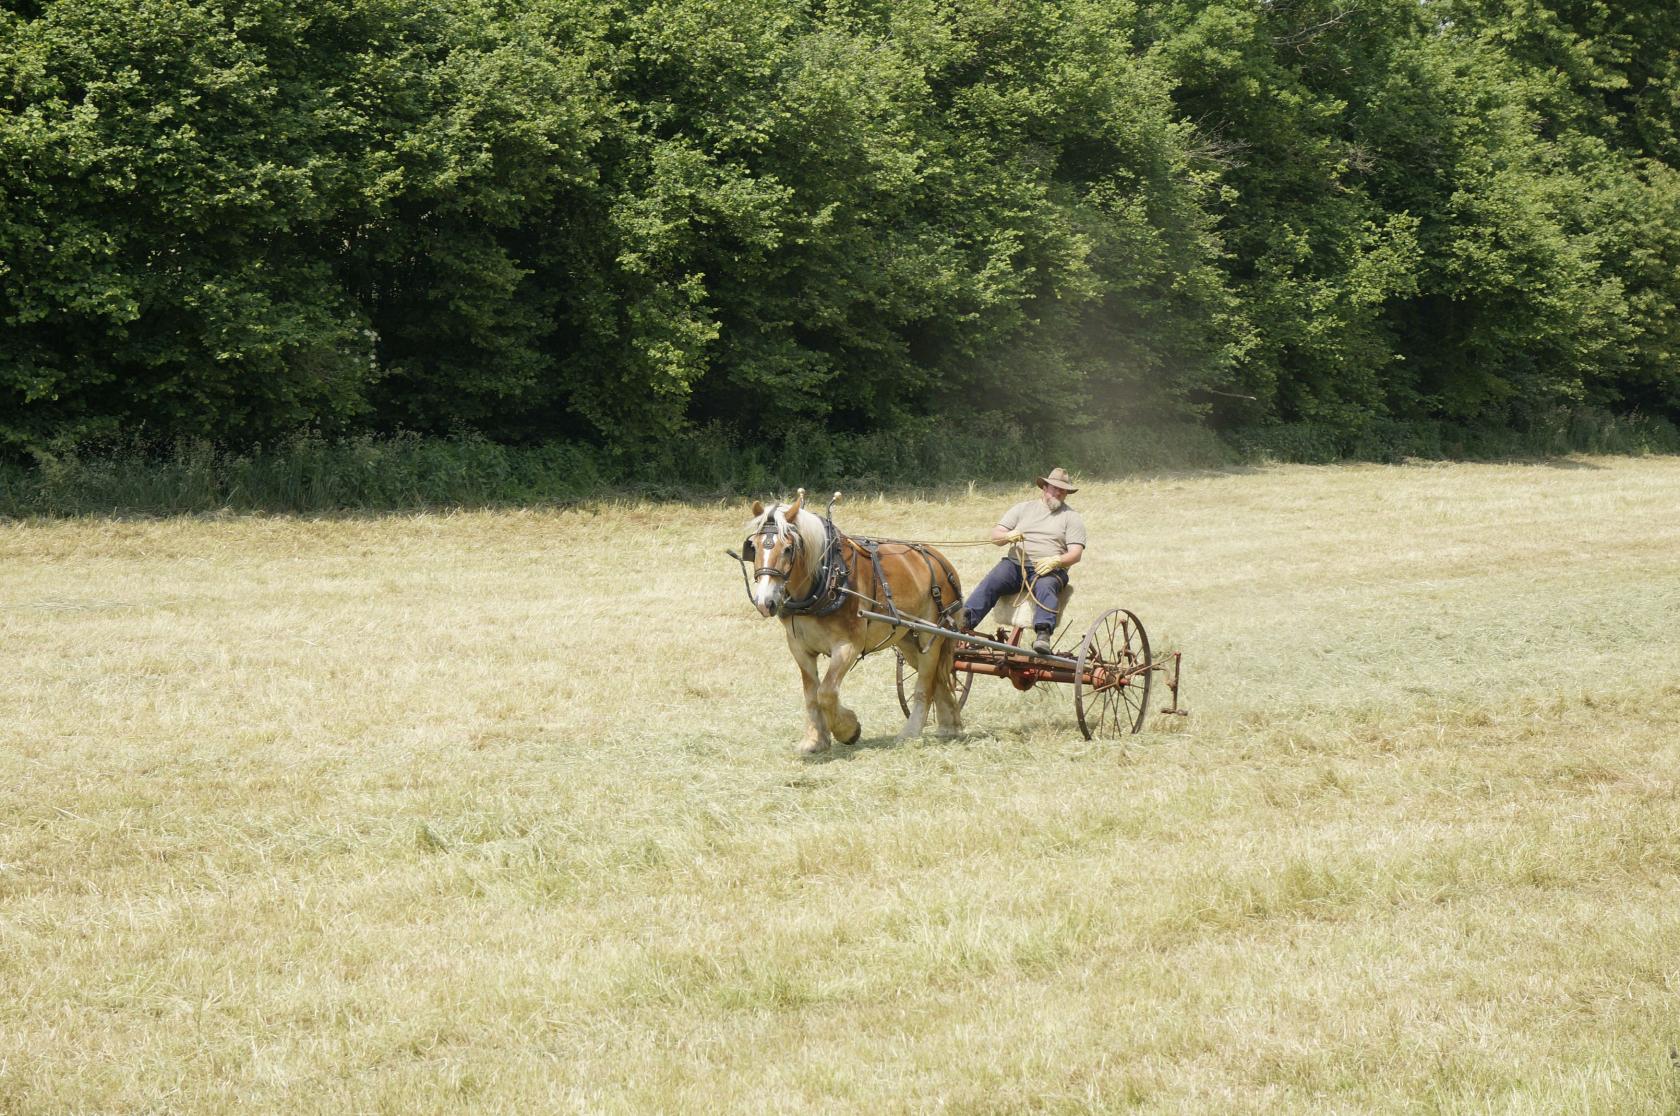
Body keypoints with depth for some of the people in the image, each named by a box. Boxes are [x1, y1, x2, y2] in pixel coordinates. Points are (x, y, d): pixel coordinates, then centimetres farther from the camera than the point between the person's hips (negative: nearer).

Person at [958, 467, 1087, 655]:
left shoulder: (1071, 517, 13)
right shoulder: (1023, 508, 20)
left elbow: (1076, 553, 2)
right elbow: (995, 535, 13)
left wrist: (1056, 561, -19)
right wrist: (1008, 536, -12)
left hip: (1049, 569, -2)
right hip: (1016, 563, 2)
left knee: (1045, 587, -37)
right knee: (990, 583, -28)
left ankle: (1043, 635, -56)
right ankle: (964, 622, -43)